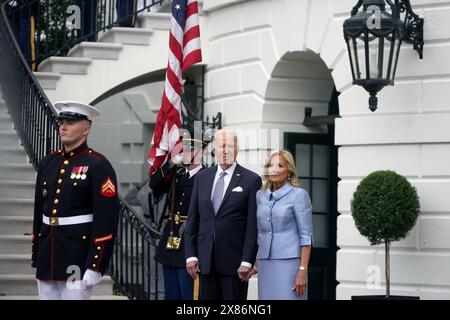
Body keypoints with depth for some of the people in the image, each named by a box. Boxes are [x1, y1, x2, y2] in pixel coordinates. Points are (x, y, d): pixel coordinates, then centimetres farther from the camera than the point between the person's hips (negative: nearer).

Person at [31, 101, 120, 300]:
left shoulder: (98, 166, -8)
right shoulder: (47, 163, 12)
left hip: (78, 257, -6)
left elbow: (106, 220, -13)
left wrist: (95, 267, -17)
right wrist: (36, 258, 15)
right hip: (47, 256, 6)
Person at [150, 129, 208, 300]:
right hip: (170, 244, 7)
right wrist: (171, 163, -10)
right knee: (172, 295, 12)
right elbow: (154, 185, -2)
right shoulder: (176, 174, 13)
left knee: (189, 294, -5)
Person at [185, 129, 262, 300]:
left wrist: (247, 261, -11)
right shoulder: (202, 177, 11)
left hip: (234, 260, -4)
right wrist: (191, 255, 4)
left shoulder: (251, 180, -2)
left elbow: (253, 225, -6)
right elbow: (193, 219, 11)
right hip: (206, 260, 4)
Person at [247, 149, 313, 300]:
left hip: (289, 263, -5)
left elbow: (306, 236, -7)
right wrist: (256, 264, 11)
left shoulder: (299, 195, -4)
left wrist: (303, 270, -14)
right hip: (265, 264, 5)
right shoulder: (260, 196, 12)